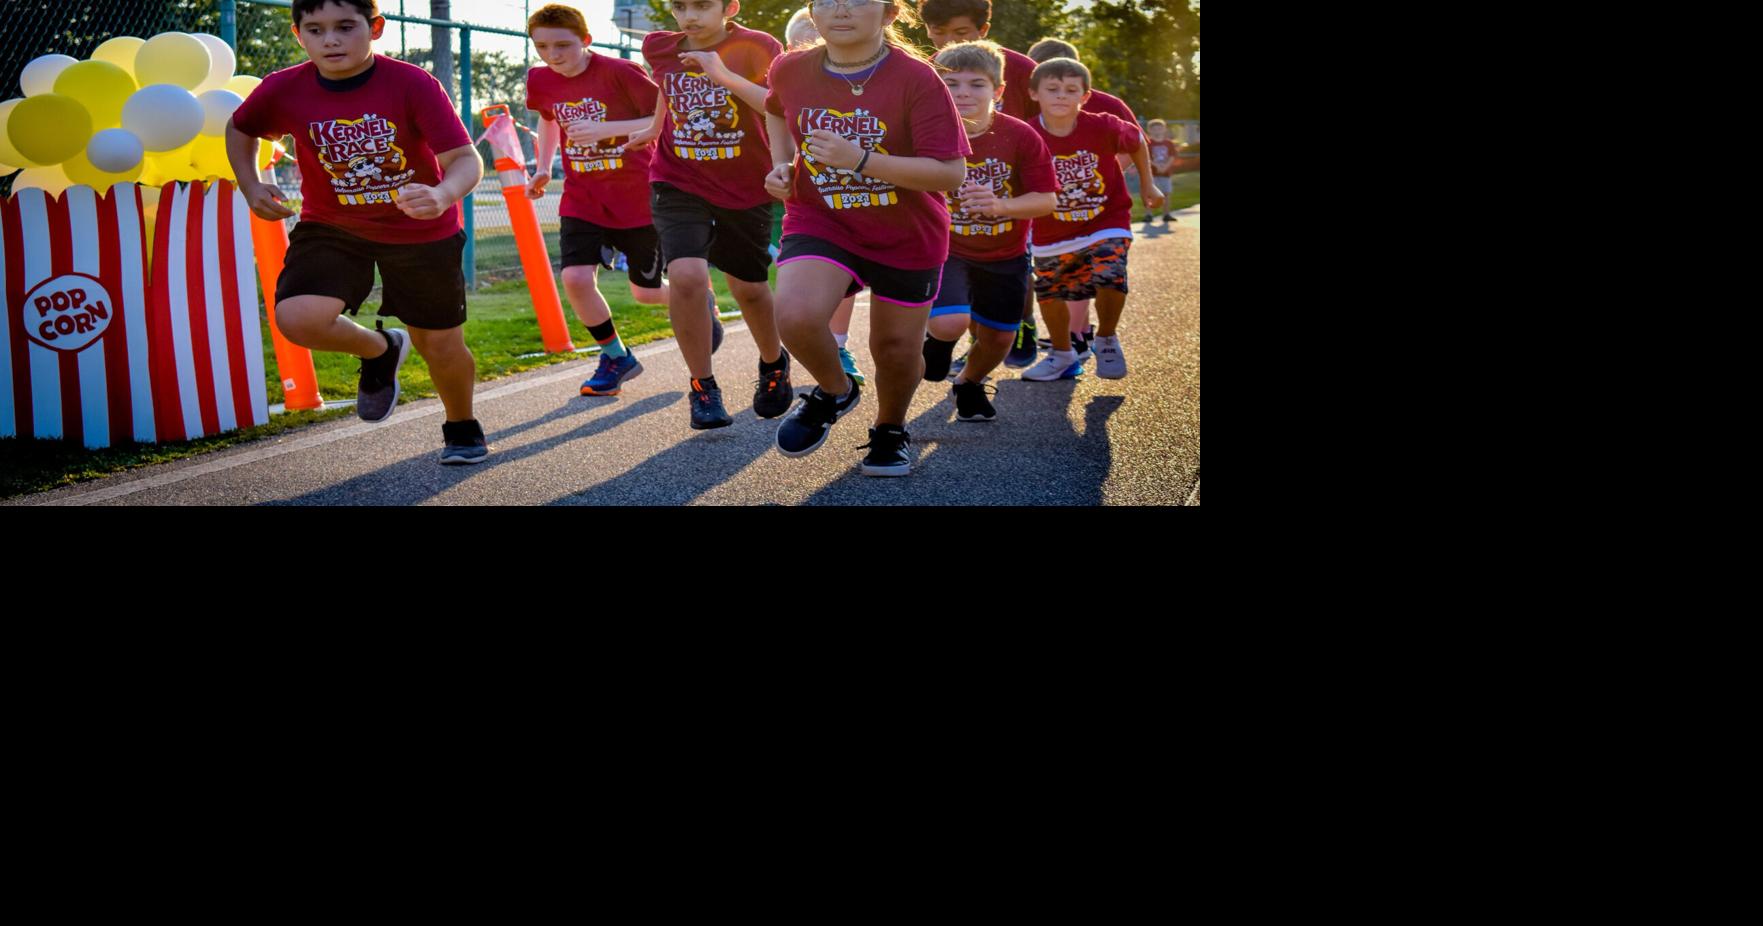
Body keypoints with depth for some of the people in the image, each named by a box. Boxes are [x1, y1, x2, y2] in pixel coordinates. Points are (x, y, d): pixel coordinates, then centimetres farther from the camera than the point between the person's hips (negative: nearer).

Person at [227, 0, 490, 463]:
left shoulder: (413, 85, -22)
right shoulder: (283, 90, -14)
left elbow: (465, 158, -27)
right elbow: (239, 130, 8)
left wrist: (443, 195, -48)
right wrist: (250, 186, -8)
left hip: (421, 231, -1)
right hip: (331, 228, 2)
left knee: (441, 346, 7)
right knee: (297, 318, -24)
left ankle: (462, 429, 40)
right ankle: (380, 351, 10)